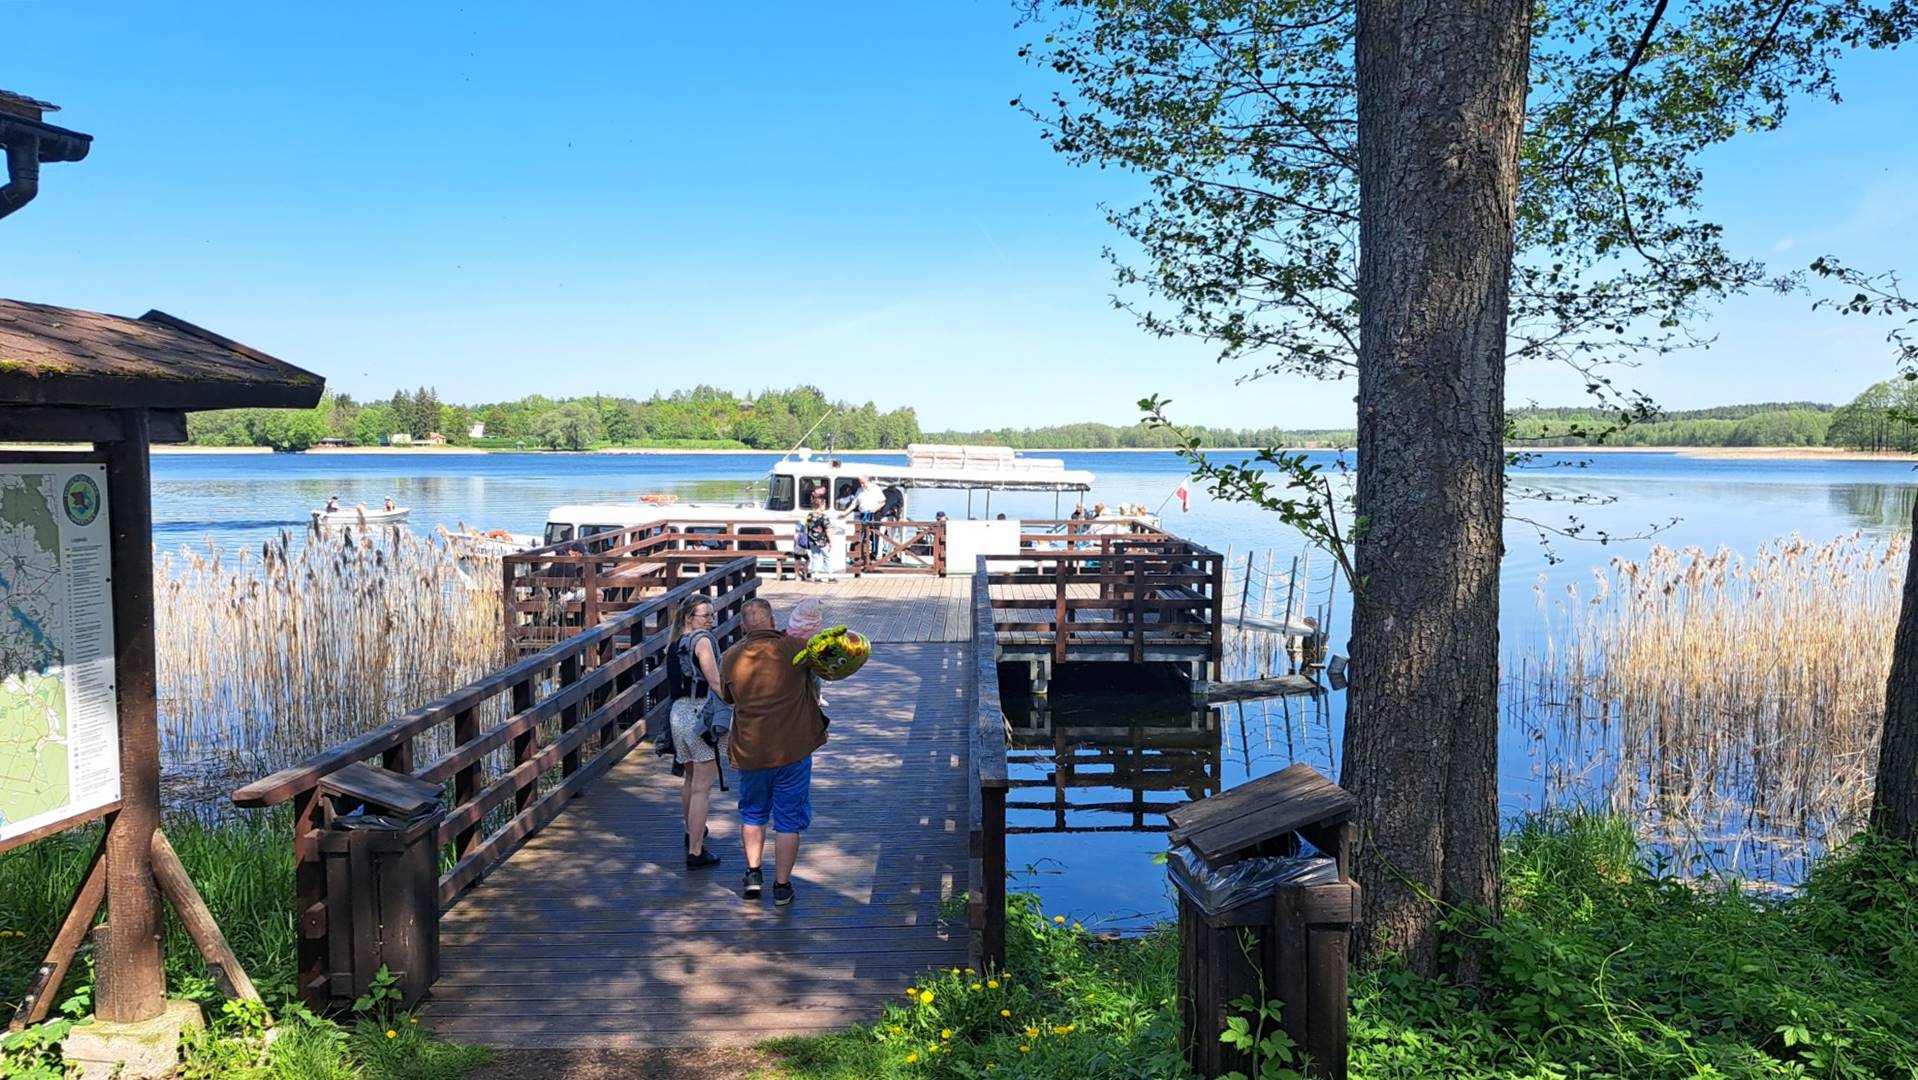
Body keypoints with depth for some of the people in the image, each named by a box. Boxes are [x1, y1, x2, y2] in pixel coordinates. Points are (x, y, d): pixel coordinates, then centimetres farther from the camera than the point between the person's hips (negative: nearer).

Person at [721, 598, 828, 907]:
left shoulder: (731, 658, -4)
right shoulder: (793, 649, -12)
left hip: (750, 751, 2)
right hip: (792, 750, -2)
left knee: (752, 814, 25)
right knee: (788, 821, 10)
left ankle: (753, 873, 21)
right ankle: (782, 886, 16)